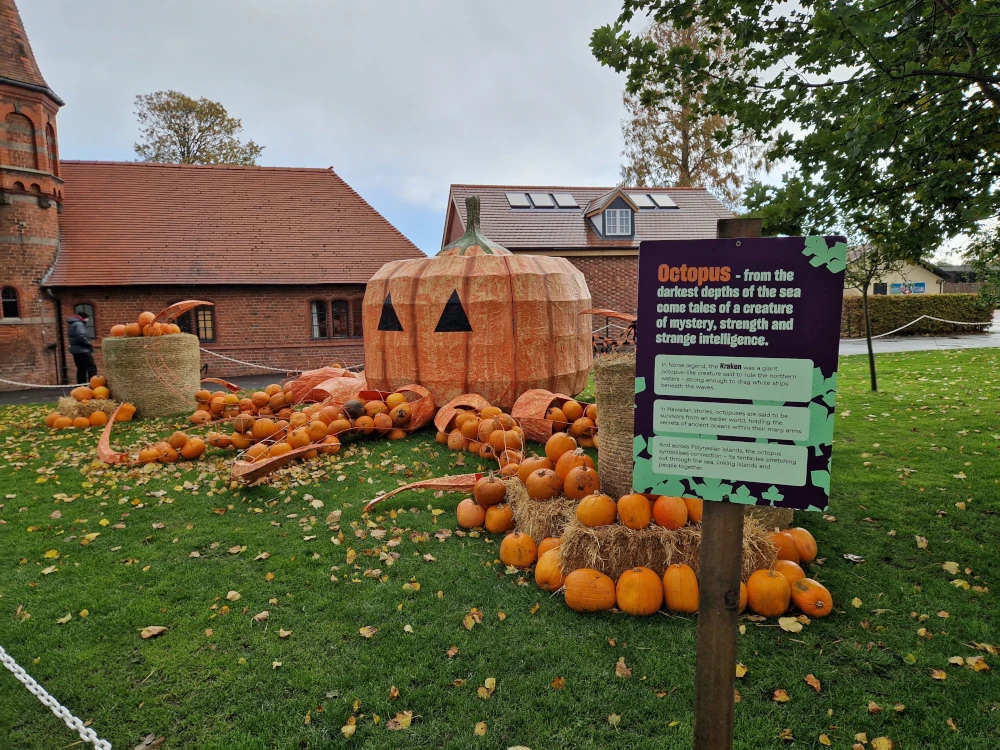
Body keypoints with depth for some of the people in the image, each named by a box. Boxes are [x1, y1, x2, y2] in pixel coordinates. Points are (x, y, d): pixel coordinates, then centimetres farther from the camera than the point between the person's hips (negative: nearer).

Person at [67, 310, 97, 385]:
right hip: (82, 350, -10)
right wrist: (89, 344, -10)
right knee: (91, 367, -11)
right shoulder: (79, 324, -11)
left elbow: (76, 338, 20)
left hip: (76, 350, 10)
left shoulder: (73, 324, 21)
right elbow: (81, 337, -24)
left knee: (81, 369, 12)